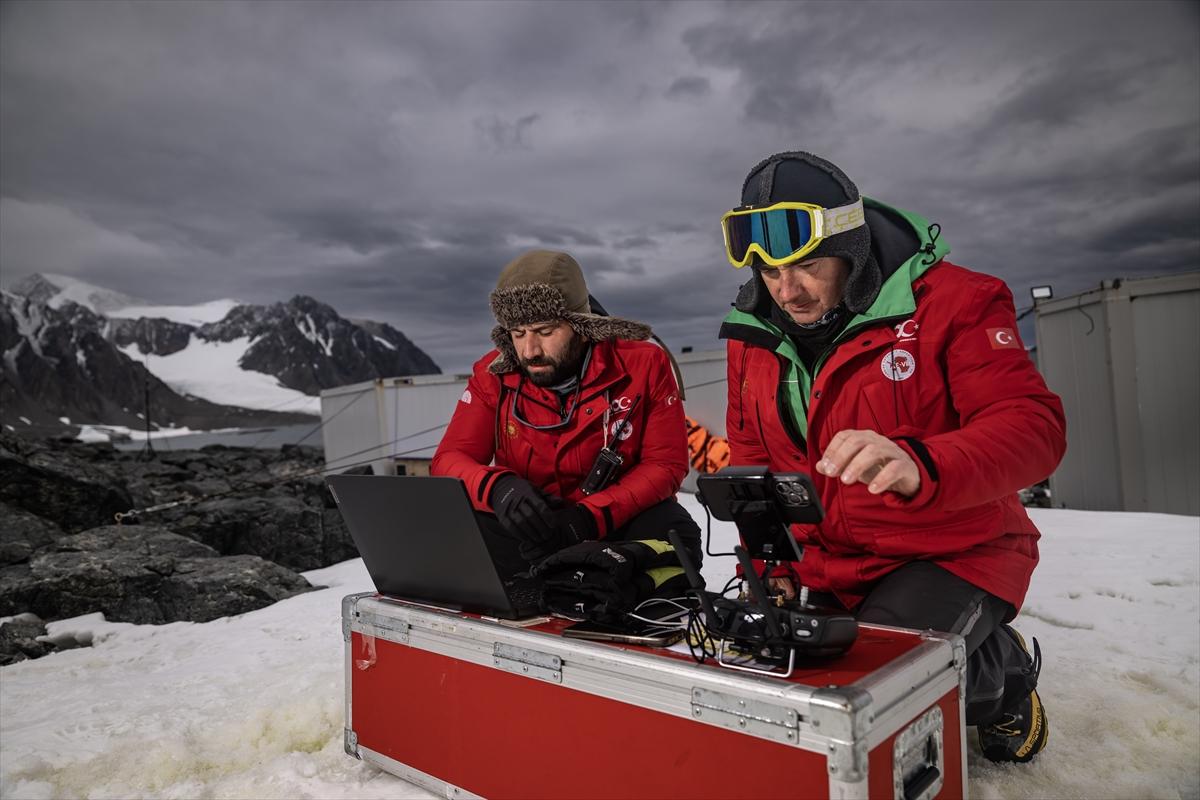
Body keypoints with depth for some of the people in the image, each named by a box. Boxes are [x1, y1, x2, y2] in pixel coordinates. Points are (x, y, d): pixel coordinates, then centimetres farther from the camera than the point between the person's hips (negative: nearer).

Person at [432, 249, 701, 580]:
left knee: (673, 532, -32)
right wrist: (497, 488, -32)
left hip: (614, 525, -1)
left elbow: (665, 464, -10)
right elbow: (449, 460, -7)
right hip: (528, 529, 2)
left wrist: (590, 518, -27)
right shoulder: (493, 375, -6)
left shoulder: (644, 364, -11)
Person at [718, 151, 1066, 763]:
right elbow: (751, 459, 9)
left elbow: (1034, 426, -23)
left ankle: (1003, 671, 12)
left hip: (952, 553, -5)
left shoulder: (951, 300, -15)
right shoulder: (753, 335, -1)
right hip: (826, 570, 6)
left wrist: (920, 466, -44)